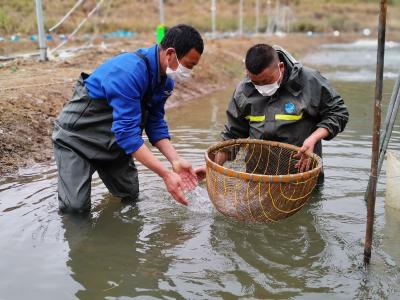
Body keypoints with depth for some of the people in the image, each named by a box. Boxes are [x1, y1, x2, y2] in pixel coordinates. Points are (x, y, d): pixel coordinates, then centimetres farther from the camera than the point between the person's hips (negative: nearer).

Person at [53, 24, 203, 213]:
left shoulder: (164, 79, -6)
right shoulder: (130, 71, -34)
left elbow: (155, 124, -1)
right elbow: (127, 132, -36)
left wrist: (176, 160, -16)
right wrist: (166, 175, -36)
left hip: (114, 140, 8)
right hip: (77, 136, -7)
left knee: (130, 196, 9)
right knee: (76, 208, -13)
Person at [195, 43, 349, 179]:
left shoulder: (310, 81, -12)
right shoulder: (243, 91, -1)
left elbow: (338, 113, -1)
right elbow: (232, 134, 11)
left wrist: (313, 139, -17)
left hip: (302, 168, -2)